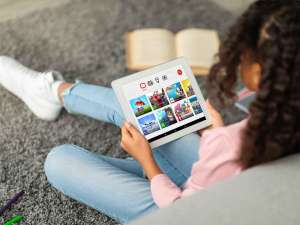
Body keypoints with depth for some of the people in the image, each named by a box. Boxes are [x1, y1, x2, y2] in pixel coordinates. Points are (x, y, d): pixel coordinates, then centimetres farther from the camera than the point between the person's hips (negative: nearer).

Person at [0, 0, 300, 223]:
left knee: (59, 160, -4)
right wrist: (219, 131, 1)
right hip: (208, 183, 7)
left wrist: (146, 160, -14)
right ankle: (55, 91, 42)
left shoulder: (229, 151, -43)